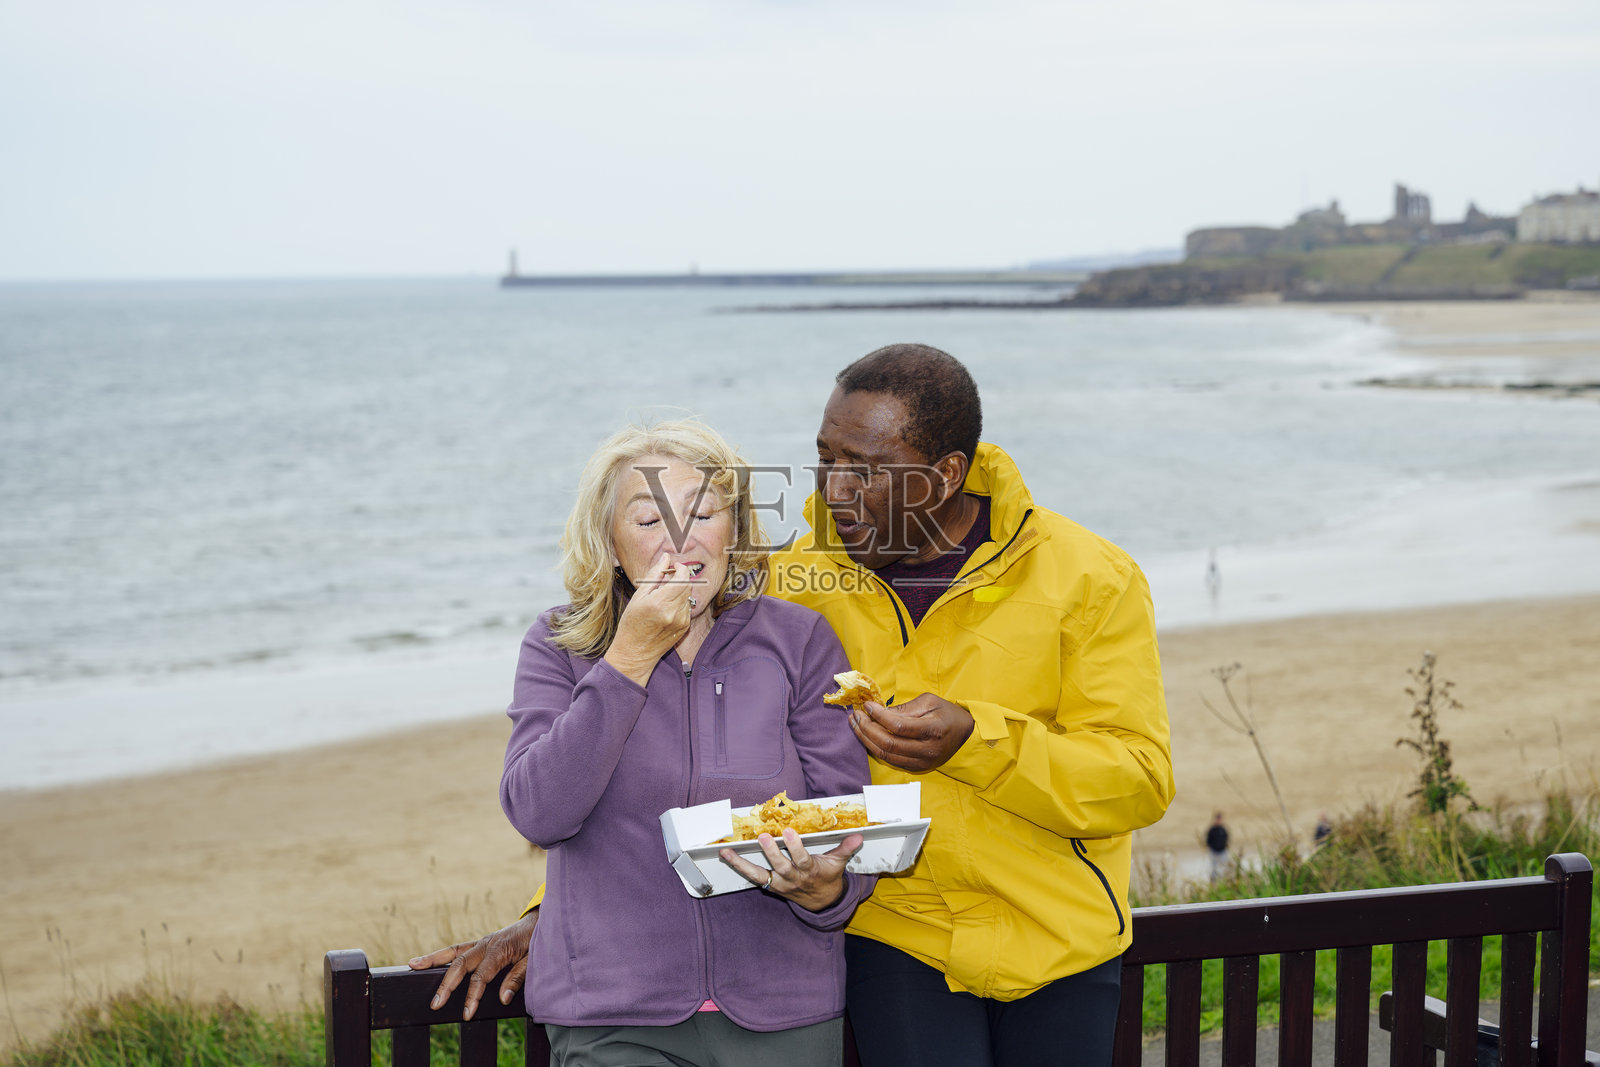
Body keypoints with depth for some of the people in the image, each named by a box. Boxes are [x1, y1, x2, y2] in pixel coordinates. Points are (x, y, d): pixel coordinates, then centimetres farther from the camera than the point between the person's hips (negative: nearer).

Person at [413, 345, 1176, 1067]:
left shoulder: (1090, 578, -10)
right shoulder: (797, 582, -6)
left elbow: (1138, 778, -12)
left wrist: (973, 739, -27)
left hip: (1056, 939, 0)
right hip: (896, 935, 0)